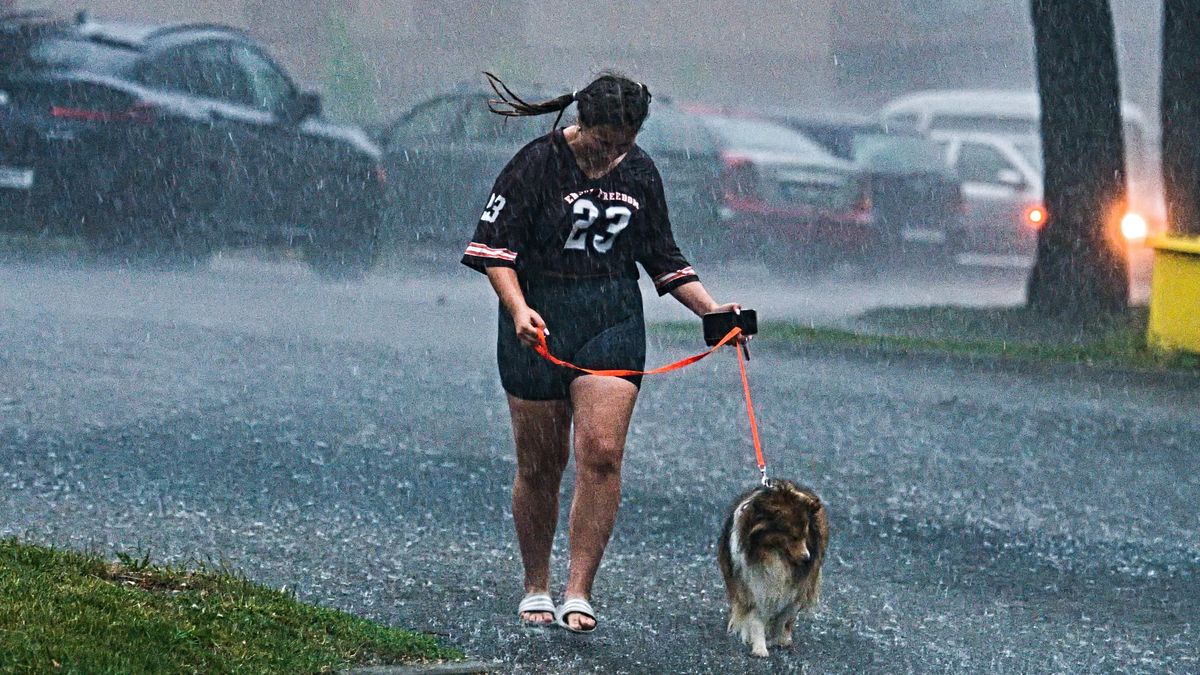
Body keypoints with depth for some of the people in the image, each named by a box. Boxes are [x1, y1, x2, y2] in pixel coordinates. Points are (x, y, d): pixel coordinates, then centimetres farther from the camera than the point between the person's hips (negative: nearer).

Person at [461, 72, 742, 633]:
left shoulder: (639, 172, 7)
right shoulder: (537, 164, -8)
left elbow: (663, 257, 17)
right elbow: (493, 244, -8)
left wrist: (709, 309, 6)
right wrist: (518, 308, -22)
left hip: (612, 321, 3)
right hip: (539, 322, -3)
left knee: (602, 454, -12)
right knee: (540, 464, 3)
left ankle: (579, 594, -9)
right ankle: (535, 589, 20)